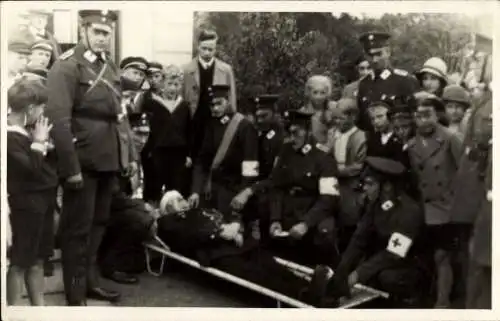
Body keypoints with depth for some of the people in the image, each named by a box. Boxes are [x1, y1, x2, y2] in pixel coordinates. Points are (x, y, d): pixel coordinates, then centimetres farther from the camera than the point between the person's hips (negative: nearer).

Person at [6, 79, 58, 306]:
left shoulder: (24, 131, 9)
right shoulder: (10, 137, -19)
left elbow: (44, 164, 18)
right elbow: (32, 169, -25)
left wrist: (42, 142, 5)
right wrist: (39, 142, -17)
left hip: (42, 200, 9)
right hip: (27, 204, -9)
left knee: (37, 259, 16)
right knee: (20, 262, 2)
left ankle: (39, 306, 27)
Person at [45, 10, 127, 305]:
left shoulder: (110, 66, 12)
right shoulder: (66, 67, -12)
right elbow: (59, 120, -19)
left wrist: (128, 155, 12)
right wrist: (70, 167, -22)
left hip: (108, 160, 8)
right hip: (83, 162, -7)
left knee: (98, 223, 18)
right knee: (78, 229, 3)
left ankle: (91, 281, 34)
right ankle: (76, 295, 15)